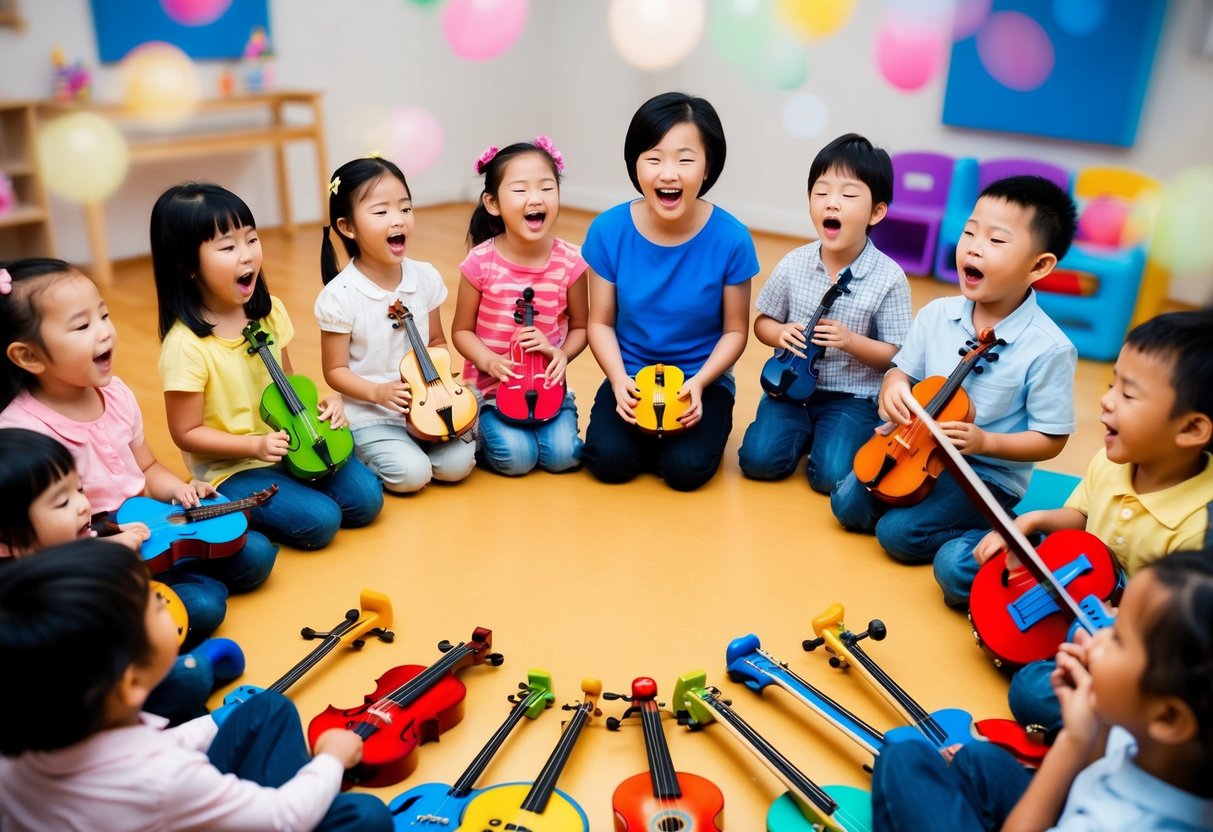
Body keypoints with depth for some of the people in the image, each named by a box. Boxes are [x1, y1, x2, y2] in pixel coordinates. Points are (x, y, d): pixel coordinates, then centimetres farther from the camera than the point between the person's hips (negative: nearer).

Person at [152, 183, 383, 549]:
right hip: (231, 468, -6)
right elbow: (186, 433, -14)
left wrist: (323, 401, -7)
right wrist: (254, 444, -24)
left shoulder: (269, 312, -3)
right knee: (320, 521, -19)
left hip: (290, 446, 6)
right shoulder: (185, 345, -22)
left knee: (365, 499, -7)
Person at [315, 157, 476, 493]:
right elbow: (335, 370, -8)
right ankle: (363, 456, 10)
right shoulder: (340, 296, -16)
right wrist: (377, 392, -24)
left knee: (458, 463, -13)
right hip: (370, 415, -4)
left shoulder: (425, 277, -3)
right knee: (410, 474, -21)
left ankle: (413, 444, 16)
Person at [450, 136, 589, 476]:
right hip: (492, 385, -1)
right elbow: (462, 330, -3)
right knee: (515, 457, -16)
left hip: (548, 383, 2)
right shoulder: (481, 262, -14)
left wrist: (562, 354, -18)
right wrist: (488, 361, -21)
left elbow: (580, 326, 2)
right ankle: (482, 430, 17)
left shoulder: (570, 261, -11)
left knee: (562, 455, -13)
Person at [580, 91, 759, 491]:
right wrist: (619, 380, -20)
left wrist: (699, 382, -21)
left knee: (686, 468, -21)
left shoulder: (730, 239, -15)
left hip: (702, 379, -1)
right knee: (609, 461, -20)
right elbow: (601, 322, -4)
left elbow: (735, 330, -5)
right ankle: (645, 433, 13)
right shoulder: (609, 230, -12)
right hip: (631, 375, 1)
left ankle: (696, 432, 13)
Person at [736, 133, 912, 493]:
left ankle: (827, 433, 13)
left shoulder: (889, 278, -12)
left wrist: (850, 340, -24)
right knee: (758, 459, -15)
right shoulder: (793, 265, -5)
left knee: (831, 476, -20)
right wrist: (781, 334, -15)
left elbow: (897, 356, -6)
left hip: (853, 395, -2)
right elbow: (762, 323, 8)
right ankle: (807, 430, 15)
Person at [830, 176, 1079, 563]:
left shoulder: (1048, 349, -21)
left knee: (899, 533, -17)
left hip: (989, 472, -5)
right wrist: (893, 386, -17)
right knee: (847, 504, -5)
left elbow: (1051, 440, -13)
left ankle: (1001, 533, 5)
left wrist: (985, 441, -27)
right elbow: (903, 370, 7)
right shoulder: (936, 314, -7)